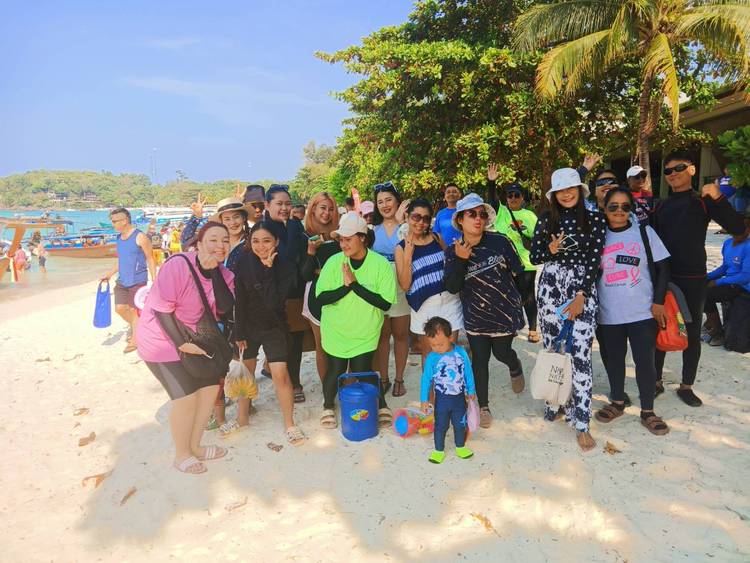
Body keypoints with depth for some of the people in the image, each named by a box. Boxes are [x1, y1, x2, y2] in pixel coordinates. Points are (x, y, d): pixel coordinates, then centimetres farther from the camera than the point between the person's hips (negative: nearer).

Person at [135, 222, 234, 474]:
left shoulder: (224, 274, -6)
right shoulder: (178, 265, -24)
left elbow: (225, 308, -21)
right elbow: (161, 309, -23)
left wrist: (215, 270, -27)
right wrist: (181, 344, -22)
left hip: (194, 339, 7)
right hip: (163, 339, -7)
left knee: (210, 386, 9)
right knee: (186, 396, -8)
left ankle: (194, 446, 30)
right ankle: (181, 455, 16)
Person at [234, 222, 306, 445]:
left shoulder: (286, 266, -16)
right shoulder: (244, 262, -11)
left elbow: (275, 302, -26)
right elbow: (240, 300, -6)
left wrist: (268, 271, -29)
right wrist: (239, 333, -4)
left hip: (274, 327, -2)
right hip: (248, 326, 2)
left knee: (280, 374, -9)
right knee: (246, 372, 14)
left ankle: (290, 424, 6)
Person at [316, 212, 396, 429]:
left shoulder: (381, 264, -16)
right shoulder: (334, 262, -12)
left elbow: (386, 303, -21)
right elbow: (321, 298, -13)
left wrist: (355, 284, -26)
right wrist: (346, 286, -28)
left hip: (365, 332, -1)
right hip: (336, 330, 1)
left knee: (362, 371, 2)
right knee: (336, 369, 9)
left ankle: (382, 407, 25)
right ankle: (328, 407, 34)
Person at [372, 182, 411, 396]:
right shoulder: (374, 229, 10)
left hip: (401, 286, -2)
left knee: (400, 334, 7)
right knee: (382, 334, 8)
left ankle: (399, 379, 21)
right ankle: (383, 378, 21)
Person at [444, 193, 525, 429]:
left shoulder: (500, 241, -12)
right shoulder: (452, 252, -8)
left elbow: (518, 271, -2)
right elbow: (452, 287, -15)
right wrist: (460, 260, -28)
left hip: (506, 311, -1)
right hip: (475, 316, 1)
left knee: (501, 353, 14)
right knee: (479, 359, 6)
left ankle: (515, 367, 53)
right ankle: (483, 407, 24)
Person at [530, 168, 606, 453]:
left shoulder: (595, 219, 1)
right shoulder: (546, 220, 6)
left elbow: (595, 259, -3)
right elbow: (534, 258, 9)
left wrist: (581, 297, -9)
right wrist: (550, 250, -12)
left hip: (583, 288, -2)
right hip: (550, 287, 2)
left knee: (580, 353, -7)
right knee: (552, 349, 4)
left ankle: (581, 423, 0)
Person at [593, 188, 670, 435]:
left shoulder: (644, 232, -1)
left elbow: (663, 267, 0)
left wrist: (658, 302, -6)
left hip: (643, 312, -1)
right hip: (609, 313, 2)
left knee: (645, 361, 4)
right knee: (614, 359, 14)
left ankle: (648, 412, 20)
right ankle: (617, 403, 33)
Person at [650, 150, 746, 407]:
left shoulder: (703, 202, 0)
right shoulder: (660, 207, 9)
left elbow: (738, 228, -11)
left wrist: (717, 199, -22)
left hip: (693, 279, -2)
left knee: (692, 333, 6)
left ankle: (686, 386, 18)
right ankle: (656, 381, 18)